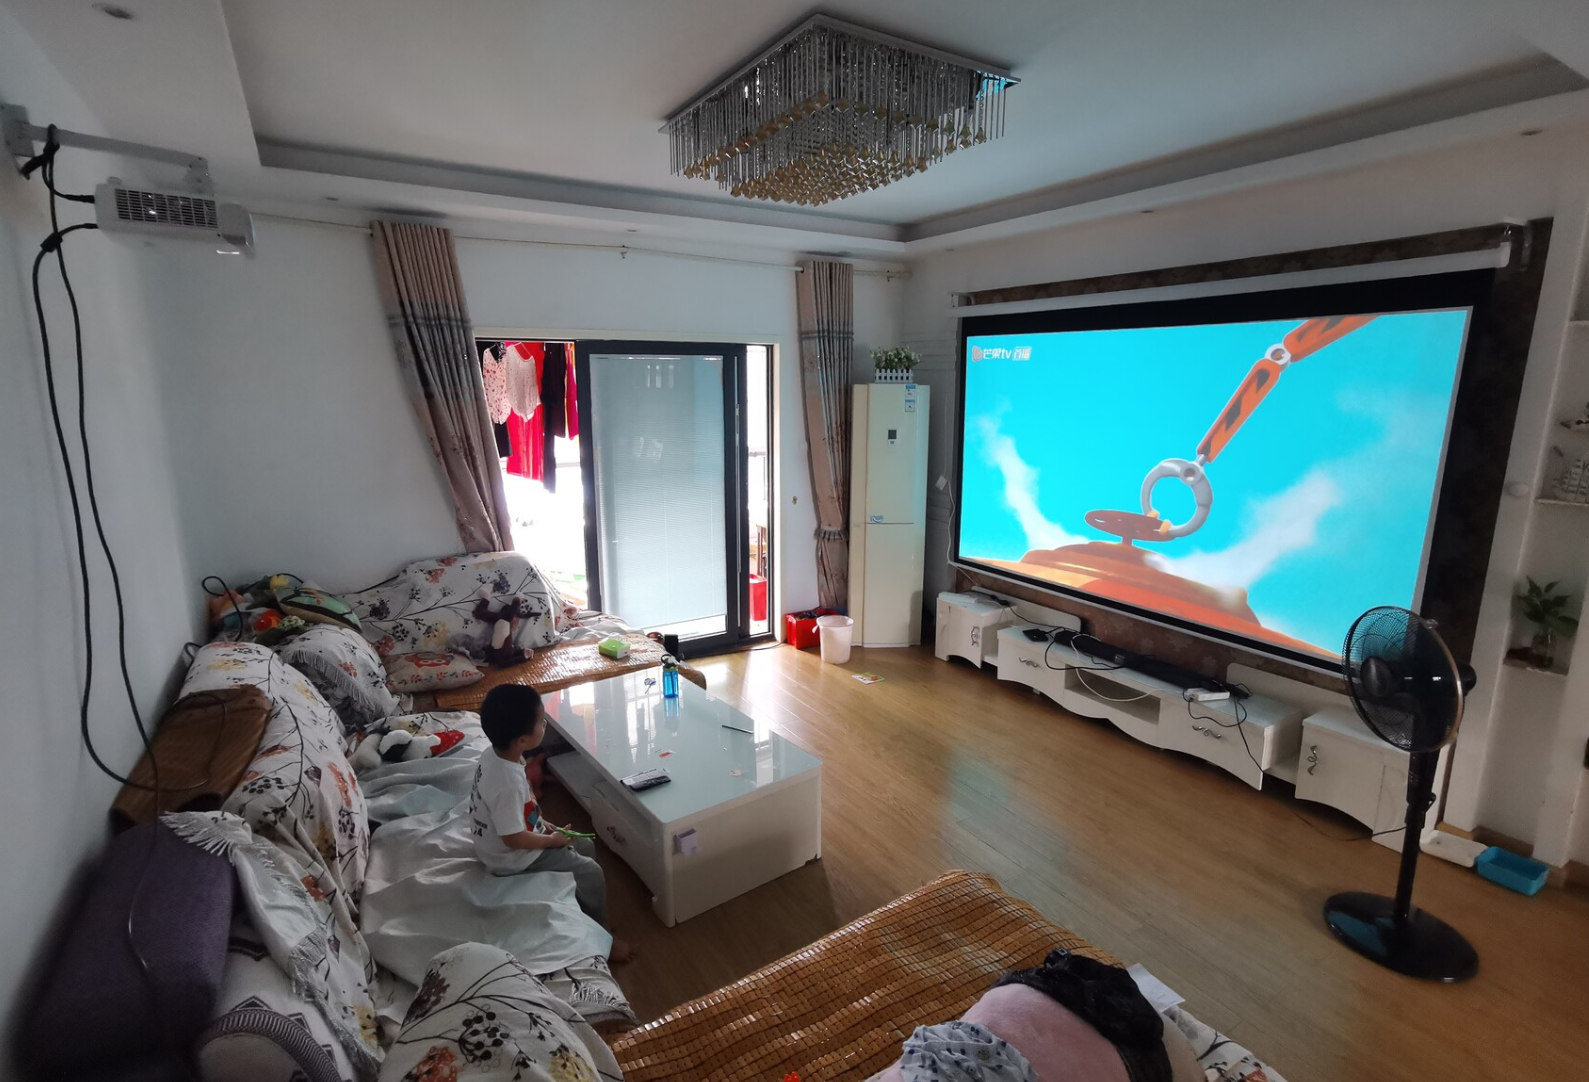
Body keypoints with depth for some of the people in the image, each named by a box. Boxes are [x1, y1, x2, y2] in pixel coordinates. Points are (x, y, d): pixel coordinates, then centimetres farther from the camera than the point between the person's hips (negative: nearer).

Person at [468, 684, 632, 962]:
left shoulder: (495, 755, -8)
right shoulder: (507, 783, -37)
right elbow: (513, 838, -28)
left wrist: (543, 824, 4)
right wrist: (551, 840, -13)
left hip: (519, 838, 9)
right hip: (514, 858, -9)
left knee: (585, 846, 15)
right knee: (590, 873, -6)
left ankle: (583, 909, 31)